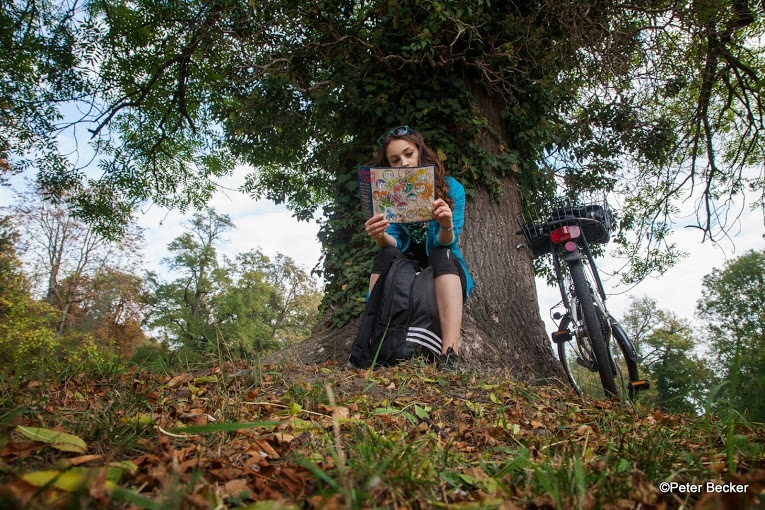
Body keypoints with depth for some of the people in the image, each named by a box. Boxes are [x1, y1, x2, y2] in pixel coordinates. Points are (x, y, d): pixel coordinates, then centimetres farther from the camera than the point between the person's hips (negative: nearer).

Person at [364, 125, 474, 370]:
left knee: (441, 255, -33)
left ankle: (449, 356, -47)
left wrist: (446, 227, -43)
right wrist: (381, 237, -38)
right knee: (387, 255, -28)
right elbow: (393, 243, -14)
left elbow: (444, 245, -19)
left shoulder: (450, 187, -8)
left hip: (446, 268, -1)